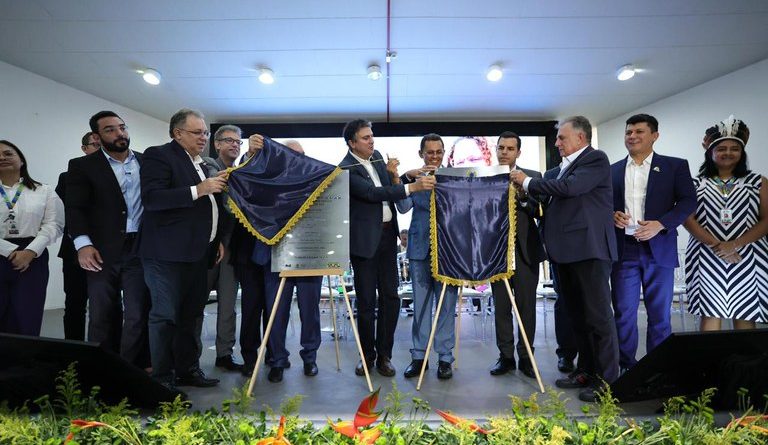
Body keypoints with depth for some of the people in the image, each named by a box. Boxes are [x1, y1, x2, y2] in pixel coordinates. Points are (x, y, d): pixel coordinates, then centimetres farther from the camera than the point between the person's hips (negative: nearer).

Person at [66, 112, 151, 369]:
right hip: (102, 252, -1)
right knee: (102, 317, 9)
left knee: (137, 316, 1)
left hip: (140, 250, 1)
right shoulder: (82, 166, 4)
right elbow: (76, 208, -2)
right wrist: (83, 244, -16)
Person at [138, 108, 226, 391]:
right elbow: (151, 198, -19)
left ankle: (187, 370, 23)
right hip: (168, 252, -8)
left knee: (190, 315, 12)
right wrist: (198, 189, -23)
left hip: (197, 252, 8)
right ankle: (162, 378, 8)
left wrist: (216, 240, 20)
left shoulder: (202, 164, 19)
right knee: (165, 316, -2)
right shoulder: (159, 156, -5)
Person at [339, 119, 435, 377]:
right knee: (366, 301, 2)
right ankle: (367, 355, 20)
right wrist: (412, 187, -30)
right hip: (365, 239, -6)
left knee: (390, 297, 6)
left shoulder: (377, 156, 11)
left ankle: (384, 355, 18)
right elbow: (373, 193, -26)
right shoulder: (346, 168, -13)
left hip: (387, 234, 6)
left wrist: (391, 173, 6)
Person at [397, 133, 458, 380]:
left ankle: (445, 357, 15)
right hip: (420, 249, 1)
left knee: (447, 304, 4)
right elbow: (404, 207, -8)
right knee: (420, 305, 9)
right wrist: (407, 177, -17)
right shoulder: (413, 178, 6)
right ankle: (419, 356, 20)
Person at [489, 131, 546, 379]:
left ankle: (526, 358, 16)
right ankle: (505, 357, 17)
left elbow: (538, 212, -4)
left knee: (526, 306, 5)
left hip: (525, 249, 0)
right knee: (501, 306, 6)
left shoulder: (532, 177, 5)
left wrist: (522, 196, -19)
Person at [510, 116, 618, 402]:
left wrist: (527, 182, -11)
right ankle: (586, 371, 25)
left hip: (588, 248, -9)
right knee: (577, 315, 14)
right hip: (566, 250, 9)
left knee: (598, 315, -3)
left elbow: (569, 187, -20)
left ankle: (606, 379, 6)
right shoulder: (567, 166, 18)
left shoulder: (595, 160, -6)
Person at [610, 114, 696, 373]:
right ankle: (626, 368, 15)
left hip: (658, 249, -1)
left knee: (659, 315, 7)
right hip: (623, 250, 2)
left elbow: (688, 201, -1)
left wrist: (660, 224, -14)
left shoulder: (675, 166, 6)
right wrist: (612, 215, -9)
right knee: (623, 313, 4)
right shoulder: (613, 170, 12)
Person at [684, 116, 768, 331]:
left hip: (746, 259, 1)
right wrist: (715, 244, -13)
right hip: (708, 258, -1)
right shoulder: (697, 184, 9)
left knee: (746, 316, 1)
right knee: (710, 314, -3)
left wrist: (735, 244, -12)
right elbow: (688, 219, 0)